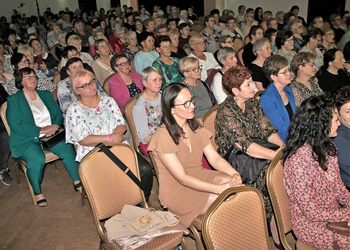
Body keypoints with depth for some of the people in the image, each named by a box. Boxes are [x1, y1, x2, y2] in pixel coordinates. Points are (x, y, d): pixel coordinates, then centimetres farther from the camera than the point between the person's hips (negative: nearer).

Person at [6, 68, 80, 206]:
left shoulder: (46, 95, 19)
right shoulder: (13, 100, 4)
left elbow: (59, 114, 13)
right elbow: (16, 126, -8)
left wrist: (54, 127, -10)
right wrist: (42, 130, -15)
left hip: (50, 136, 4)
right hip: (26, 140, -3)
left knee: (67, 148, -24)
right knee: (37, 160, -32)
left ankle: (77, 181, -8)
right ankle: (37, 192, -9)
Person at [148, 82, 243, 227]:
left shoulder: (195, 127, 5)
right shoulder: (163, 137, -19)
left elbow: (215, 158, 1)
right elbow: (182, 178, -21)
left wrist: (235, 174, -19)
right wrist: (219, 188, -28)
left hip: (200, 177, 6)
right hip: (177, 191, -6)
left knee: (229, 181, -24)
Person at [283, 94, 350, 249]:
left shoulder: (327, 147, 0)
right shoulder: (299, 160, -27)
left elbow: (337, 184, 10)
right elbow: (310, 211, -22)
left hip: (333, 213, 7)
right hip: (313, 227, -7)